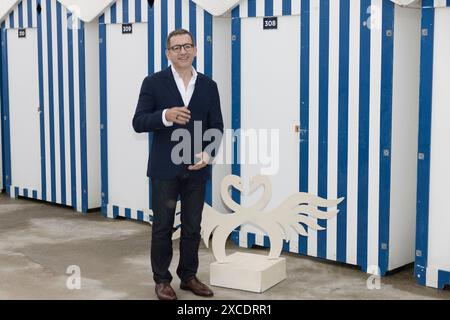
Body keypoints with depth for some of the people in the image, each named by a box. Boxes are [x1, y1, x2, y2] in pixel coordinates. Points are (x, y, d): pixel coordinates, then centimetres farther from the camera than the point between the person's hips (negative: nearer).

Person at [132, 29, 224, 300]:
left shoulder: (209, 86, 6)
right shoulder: (154, 83, -3)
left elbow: (216, 126, 6)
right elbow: (139, 123, -7)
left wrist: (208, 154, -11)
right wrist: (166, 116, -25)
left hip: (197, 168, 3)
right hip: (165, 168, -3)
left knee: (193, 227, 10)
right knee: (162, 226, 5)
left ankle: (189, 276, 24)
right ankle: (162, 280, 17)